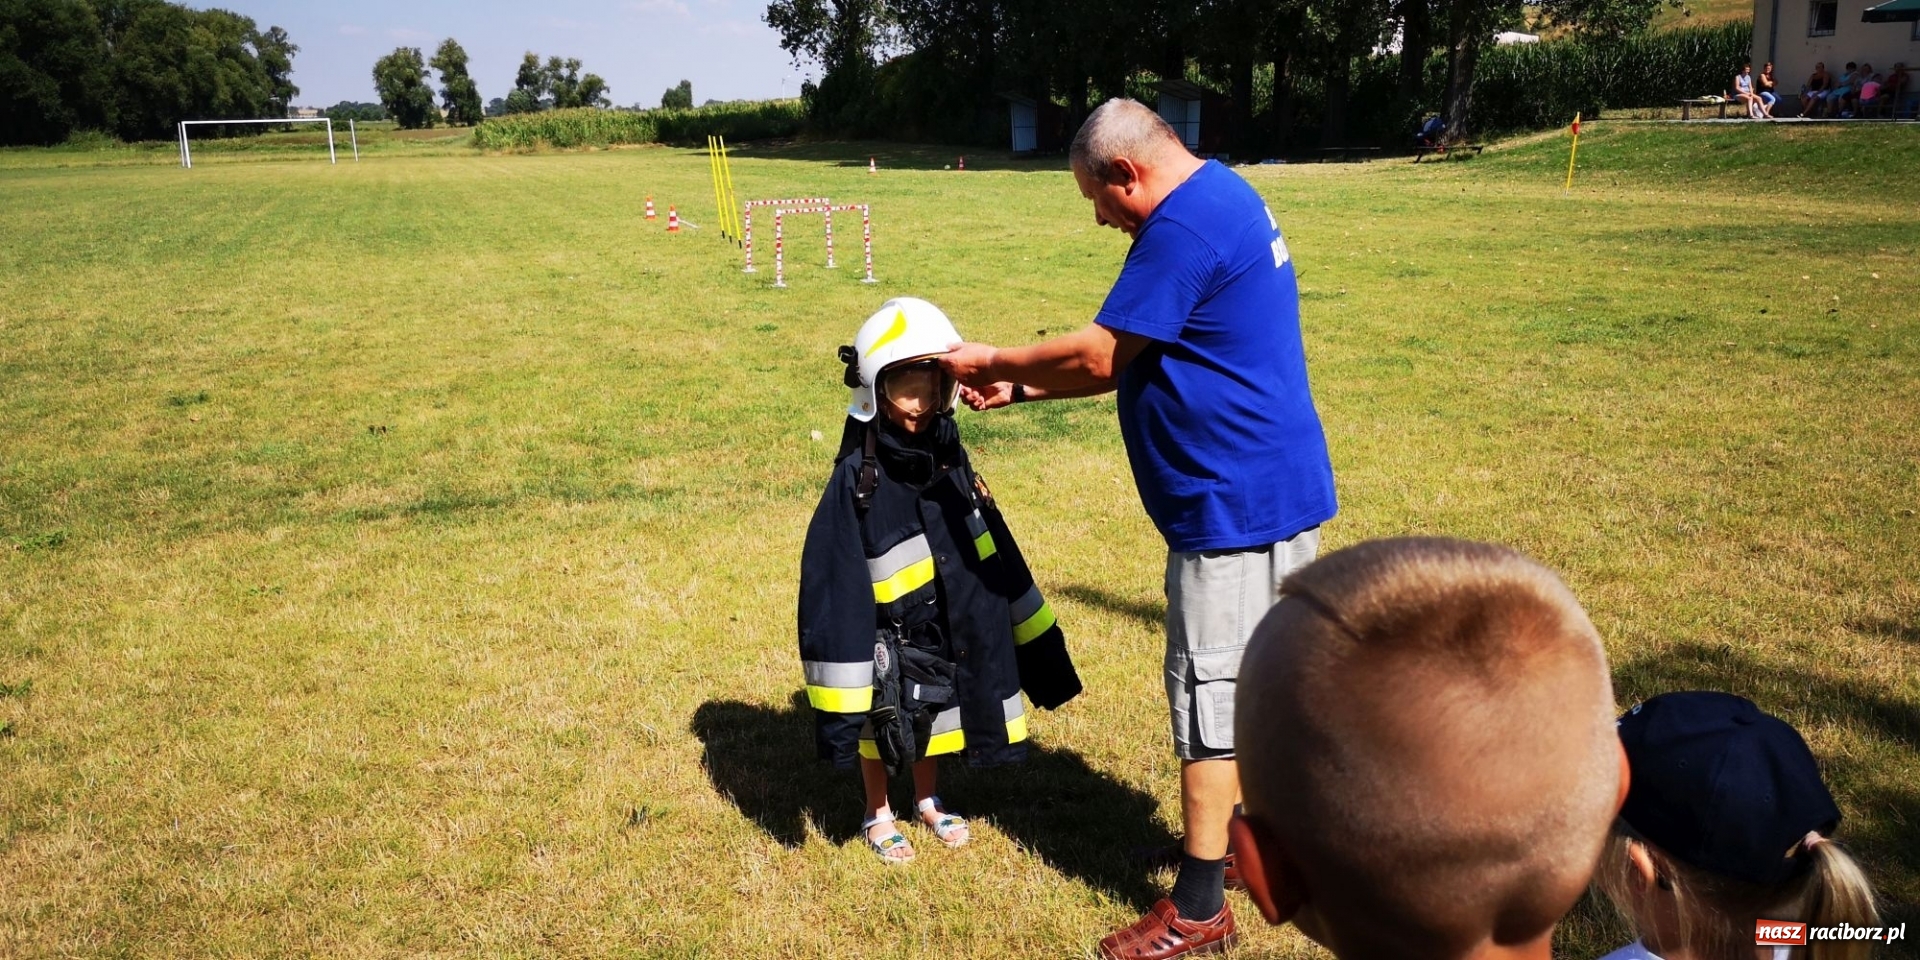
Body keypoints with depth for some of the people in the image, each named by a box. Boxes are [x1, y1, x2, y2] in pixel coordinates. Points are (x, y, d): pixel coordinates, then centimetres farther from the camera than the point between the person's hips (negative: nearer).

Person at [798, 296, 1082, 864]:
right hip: (889, 640, -5)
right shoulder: (858, 479, -20)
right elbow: (834, 581, -20)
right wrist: (843, 685, -21)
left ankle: (928, 801, 45)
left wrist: (1034, 641, 10)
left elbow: (994, 552, 6)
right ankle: (878, 816, 37)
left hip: (949, 631, 5)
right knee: (880, 730, 14)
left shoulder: (949, 459, -3)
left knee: (934, 718, 22)